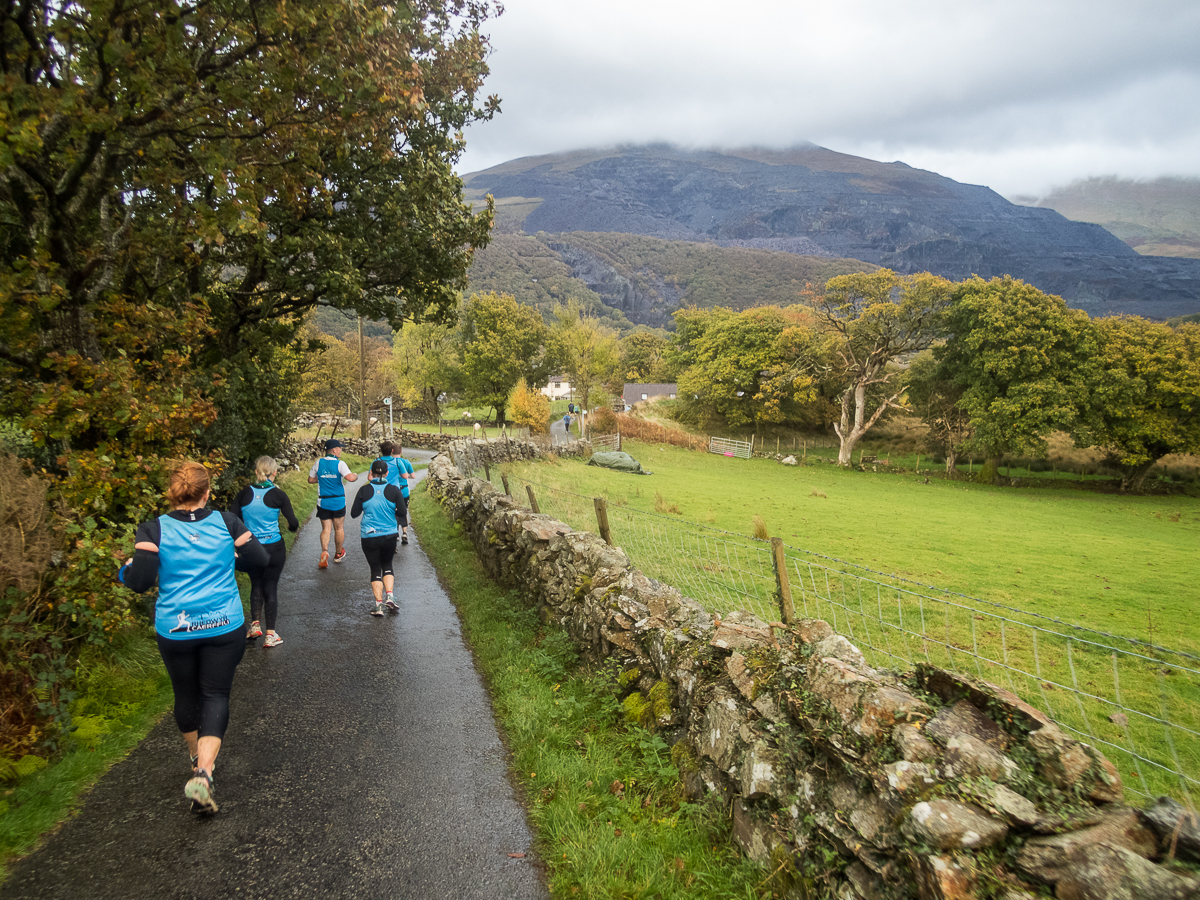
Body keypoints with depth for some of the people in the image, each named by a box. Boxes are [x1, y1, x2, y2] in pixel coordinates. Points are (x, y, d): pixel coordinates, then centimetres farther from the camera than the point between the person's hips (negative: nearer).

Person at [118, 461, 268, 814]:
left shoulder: (153, 529, -8)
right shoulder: (226, 522, -4)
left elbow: (140, 581, -14)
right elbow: (260, 558, 0)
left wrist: (125, 569, 8)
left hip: (175, 630, 1)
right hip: (224, 626, 0)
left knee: (186, 695, 20)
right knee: (216, 695, 6)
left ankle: (197, 759, 41)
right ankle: (203, 772, -11)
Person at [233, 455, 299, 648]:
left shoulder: (245, 493, -3)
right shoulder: (278, 495, -10)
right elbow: (293, 524, -9)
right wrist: (292, 527, 14)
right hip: (274, 548, -2)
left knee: (256, 585, 21)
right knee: (270, 588, 9)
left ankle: (255, 624, 12)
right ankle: (270, 634, 13)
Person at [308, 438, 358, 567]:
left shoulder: (318, 463, 1)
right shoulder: (340, 463, -11)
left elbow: (311, 480, 8)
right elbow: (350, 477, -25)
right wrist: (356, 476, -3)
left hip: (323, 501, 2)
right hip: (338, 501, -2)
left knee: (325, 529, 4)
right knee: (339, 528, 14)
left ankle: (324, 552, -20)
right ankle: (338, 554, 28)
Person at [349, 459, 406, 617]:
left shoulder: (364, 490, -6)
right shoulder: (394, 490, -5)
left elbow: (354, 514, -3)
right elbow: (402, 513, -8)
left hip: (369, 537, -1)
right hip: (389, 536, 1)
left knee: (375, 568, 10)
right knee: (387, 565, 20)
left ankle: (378, 604, 5)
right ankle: (389, 595, 2)